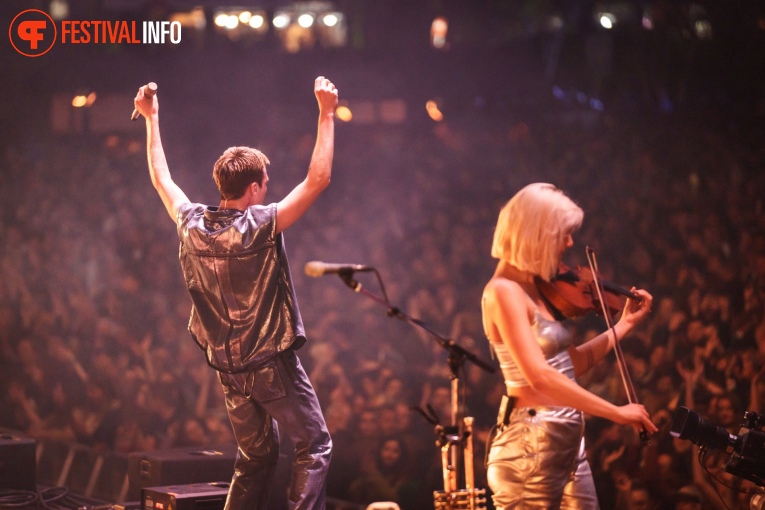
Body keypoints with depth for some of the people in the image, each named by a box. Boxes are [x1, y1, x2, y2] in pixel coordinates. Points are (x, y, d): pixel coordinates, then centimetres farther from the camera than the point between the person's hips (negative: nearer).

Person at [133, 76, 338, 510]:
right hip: (272, 363, -6)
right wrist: (327, 113, -14)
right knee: (315, 446, 2)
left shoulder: (192, 224, -2)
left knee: (257, 457, 18)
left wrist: (151, 119, 23)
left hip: (229, 367, 7)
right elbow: (318, 179, -18)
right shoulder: (261, 226, -18)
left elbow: (162, 179, 15)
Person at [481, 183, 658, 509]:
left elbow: (571, 365, 17)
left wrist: (625, 324, 19)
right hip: (531, 446, -9)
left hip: (567, 441, 9)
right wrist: (617, 412, -24)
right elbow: (540, 377, -26)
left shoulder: (536, 290, 12)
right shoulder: (504, 292, -16)